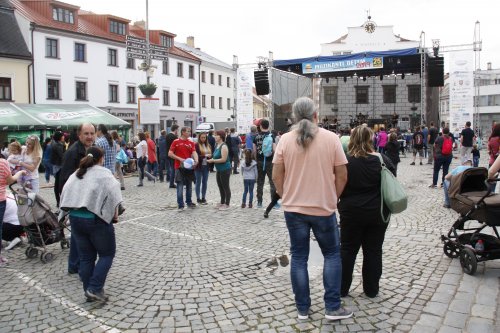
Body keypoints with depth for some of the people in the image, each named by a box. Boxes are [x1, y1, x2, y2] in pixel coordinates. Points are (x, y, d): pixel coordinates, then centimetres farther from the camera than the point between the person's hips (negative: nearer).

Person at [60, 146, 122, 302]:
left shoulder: (76, 174, 14)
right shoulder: (104, 173, -5)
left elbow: (65, 194, 13)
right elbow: (113, 194, -17)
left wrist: (74, 209, 17)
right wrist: (115, 212, -6)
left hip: (75, 218, 6)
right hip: (96, 219, -6)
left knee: (86, 257, 14)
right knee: (107, 254, 8)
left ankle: (88, 290, 19)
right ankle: (95, 288, -2)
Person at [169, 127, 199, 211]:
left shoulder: (191, 143, 7)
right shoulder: (176, 142, -3)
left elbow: (194, 152, -5)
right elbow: (170, 154, -5)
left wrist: (196, 160, -25)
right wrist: (180, 159, -15)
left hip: (189, 167, 4)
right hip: (179, 167, -4)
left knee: (189, 185, 13)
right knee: (180, 186, -4)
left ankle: (189, 202, 27)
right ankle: (181, 205, 2)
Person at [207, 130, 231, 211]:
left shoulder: (223, 146, -18)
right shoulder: (217, 145, 8)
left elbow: (223, 159, -23)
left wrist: (213, 160, -18)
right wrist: (211, 159, 0)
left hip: (225, 169, -9)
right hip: (219, 170, 9)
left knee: (226, 187, 0)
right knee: (220, 187, 17)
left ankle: (227, 204, 9)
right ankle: (222, 203, 29)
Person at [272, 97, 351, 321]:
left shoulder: (285, 139, -4)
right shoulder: (331, 138, -6)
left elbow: (276, 176, -2)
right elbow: (342, 176, -4)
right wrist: (333, 198, 11)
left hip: (293, 209, 1)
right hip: (323, 208, -1)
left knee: (299, 258, 11)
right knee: (332, 255, 15)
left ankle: (302, 309, 19)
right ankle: (332, 308, 15)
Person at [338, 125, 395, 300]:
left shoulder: (345, 161, -11)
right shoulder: (383, 160, -5)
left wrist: (341, 205, 12)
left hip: (351, 212, -1)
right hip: (377, 213, 2)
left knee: (348, 250, 11)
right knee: (373, 250, 12)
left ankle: (342, 288, 19)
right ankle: (371, 289, 23)